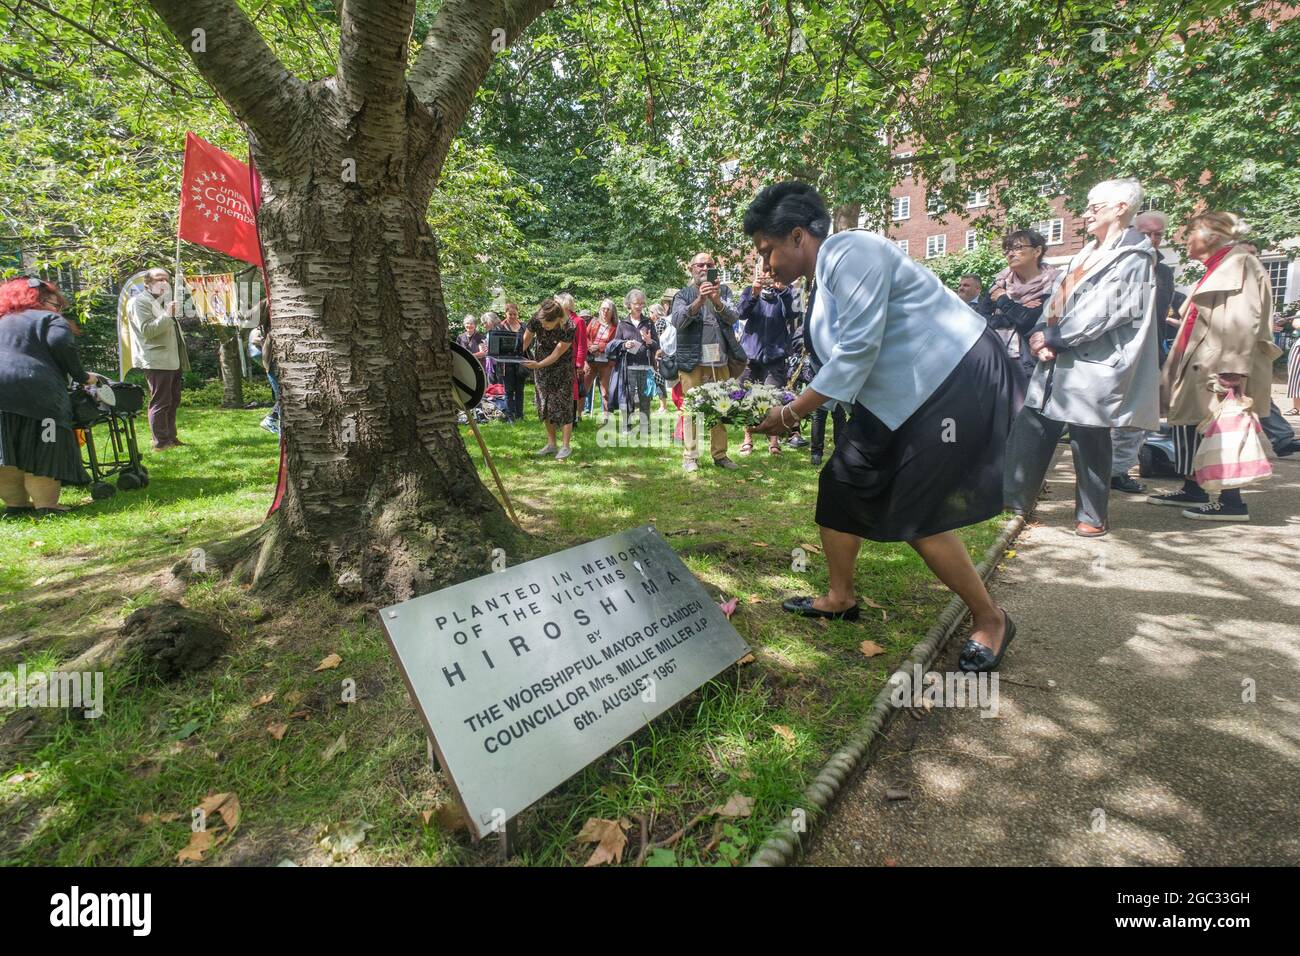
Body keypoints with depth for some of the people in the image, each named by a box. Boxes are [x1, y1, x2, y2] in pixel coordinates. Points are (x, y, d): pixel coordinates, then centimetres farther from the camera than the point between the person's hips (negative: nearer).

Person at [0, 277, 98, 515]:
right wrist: (81, 376, -4)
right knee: (44, 450, -2)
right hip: (36, 391, -6)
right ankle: (45, 504, -6)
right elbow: (61, 344, -12)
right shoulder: (50, 319, 7)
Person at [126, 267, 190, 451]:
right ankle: (160, 442, -5)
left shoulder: (164, 301, 24)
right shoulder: (139, 302, -6)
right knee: (160, 402, -8)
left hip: (172, 360, 9)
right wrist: (167, 315, -25)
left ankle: (171, 437, 19)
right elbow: (146, 330, -18)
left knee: (173, 402, 12)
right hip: (157, 361, -9)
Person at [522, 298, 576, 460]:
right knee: (545, 406, 8)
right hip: (541, 367, 5)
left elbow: (556, 355, -24)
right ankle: (551, 444, 19)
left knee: (563, 405, -4)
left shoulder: (569, 328, -27)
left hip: (562, 369, -4)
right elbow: (525, 340, -8)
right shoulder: (536, 319, -17)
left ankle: (566, 446, 5)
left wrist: (538, 365, -33)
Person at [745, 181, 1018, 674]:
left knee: (918, 514, -8)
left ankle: (990, 620, 14)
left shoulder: (850, 252, -18)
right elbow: (837, 359, 13)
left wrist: (792, 413, -18)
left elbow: (858, 350, -25)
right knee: (842, 484, 8)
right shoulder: (822, 282, 11)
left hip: (956, 382, -10)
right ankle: (840, 598, 25)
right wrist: (788, 406, 2)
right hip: (897, 395, 10)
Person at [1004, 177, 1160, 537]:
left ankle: (1093, 516, 15)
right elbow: (1057, 298, 12)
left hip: (1093, 367, -8)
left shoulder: (1132, 257, -8)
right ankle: (1016, 499, 17)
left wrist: (1051, 338, -12)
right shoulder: (1087, 253, 18)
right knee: (1029, 430, 7)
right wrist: (1040, 333, -5)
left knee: (1088, 442, 1)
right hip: (1059, 360, 8)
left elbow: (1100, 314, -16)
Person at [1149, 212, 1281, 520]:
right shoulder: (1217, 269, 21)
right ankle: (1192, 491, 19)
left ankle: (1232, 503, 1)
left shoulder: (1239, 263, -8)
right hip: (1202, 368, 9)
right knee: (1188, 426, 10)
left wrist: (1234, 369, -26)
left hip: (1222, 371, -9)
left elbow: (1244, 321, -19)